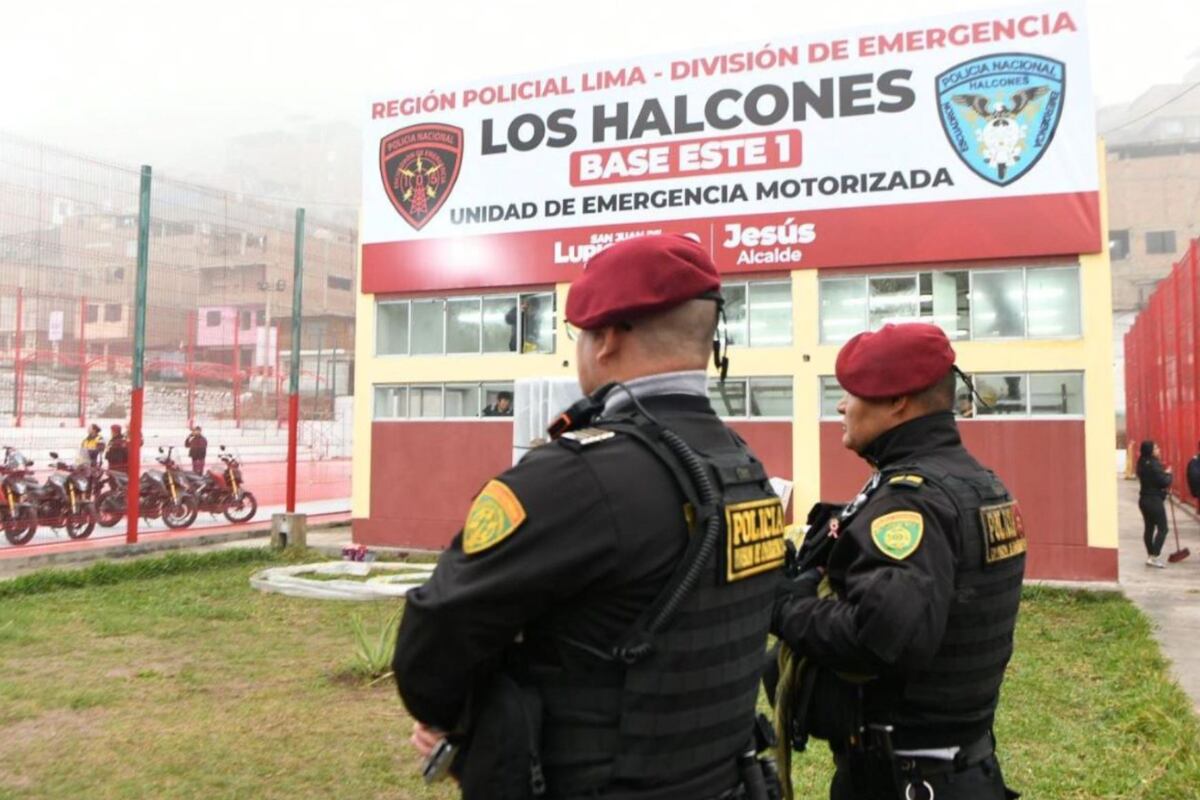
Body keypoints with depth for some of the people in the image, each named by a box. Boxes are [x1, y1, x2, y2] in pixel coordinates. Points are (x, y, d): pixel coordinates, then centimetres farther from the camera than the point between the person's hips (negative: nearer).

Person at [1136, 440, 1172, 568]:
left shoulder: (1143, 464, 8)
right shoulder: (1154, 464, -19)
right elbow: (1165, 482, -20)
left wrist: (1164, 472, 1)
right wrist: (1168, 474, -2)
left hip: (1144, 499, 9)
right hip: (1154, 500, -9)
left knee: (1149, 528, 13)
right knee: (1162, 528, -3)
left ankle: (1150, 556, 18)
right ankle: (1154, 557, -7)